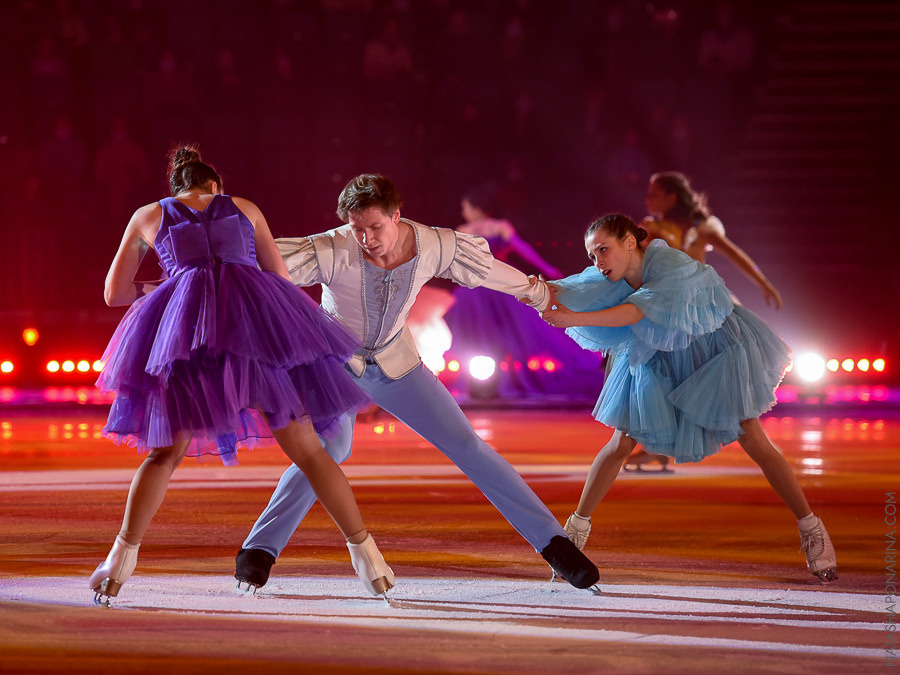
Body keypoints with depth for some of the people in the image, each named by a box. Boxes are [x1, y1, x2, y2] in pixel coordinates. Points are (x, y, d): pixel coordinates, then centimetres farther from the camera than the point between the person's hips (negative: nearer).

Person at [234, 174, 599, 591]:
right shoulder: (335, 251, -31)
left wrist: (535, 292, 17)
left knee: (467, 446, 0)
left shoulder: (434, 247, -20)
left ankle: (552, 541, 8)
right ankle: (258, 550, -21)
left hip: (394, 364, 3)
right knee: (329, 449, -28)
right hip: (337, 364, -3)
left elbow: (484, 266, 0)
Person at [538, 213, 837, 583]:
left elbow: (637, 311, -44)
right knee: (621, 444, -1)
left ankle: (811, 529, 6)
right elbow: (571, 291, -30)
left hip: (715, 354, -5)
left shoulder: (672, 265, -33)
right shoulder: (613, 276, -15)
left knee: (754, 442, -6)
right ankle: (577, 529, 12)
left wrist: (574, 318, -53)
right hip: (659, 361, 5)